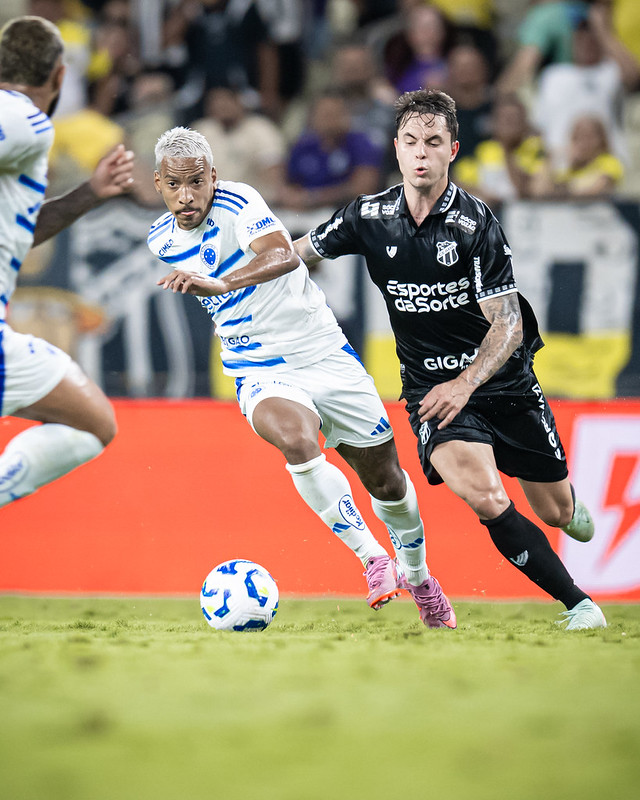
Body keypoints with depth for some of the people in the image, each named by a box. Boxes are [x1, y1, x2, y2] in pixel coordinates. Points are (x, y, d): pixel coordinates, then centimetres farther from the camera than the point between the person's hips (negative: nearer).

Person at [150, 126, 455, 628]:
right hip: (261, 374, 2)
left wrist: (218, 284, -51)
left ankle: (418, 576, 37)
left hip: (325, 354, -2)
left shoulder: (237, 203, -17)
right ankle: (371, 557, -21)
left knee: (386, 479, 8)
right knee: (295, 440, -33)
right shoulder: (163, 241, 0)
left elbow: (285, 256, -38)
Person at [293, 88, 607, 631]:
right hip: (430, 387, 1)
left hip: (506, 382, -1)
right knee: (485, 499, -26)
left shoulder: (475, 224, -16)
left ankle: (573, 510, 51)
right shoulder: (370, 217, -5)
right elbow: (295, 254, 12)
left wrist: (466, 384, -34)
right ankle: (576, 602, -11)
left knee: (556, 511, 10)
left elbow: (508, 324, -19)